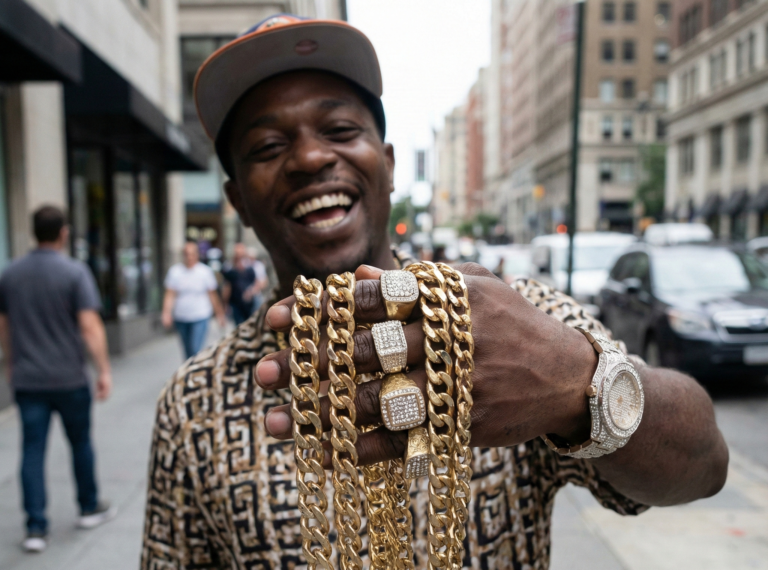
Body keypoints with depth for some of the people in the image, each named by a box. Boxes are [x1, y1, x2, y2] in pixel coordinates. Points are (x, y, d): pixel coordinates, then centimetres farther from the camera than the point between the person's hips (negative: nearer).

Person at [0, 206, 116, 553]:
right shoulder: (75, 272, -12)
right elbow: (90, 326, -19)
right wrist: (104, 370, -14)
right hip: (69, 378, -3)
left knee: (32, 450, 6)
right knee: (80, 443, 14)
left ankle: (36, 528, 7)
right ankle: (89, 509, 30)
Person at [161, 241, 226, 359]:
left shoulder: (205, 271, -4)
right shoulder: (175, 271, 0)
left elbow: (213, 295, 1)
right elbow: (169, 295, -2)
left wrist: (219, 314, 3)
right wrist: (166, 313, -13)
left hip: (200, 318, -3)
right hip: (180, 318, 3)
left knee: (195, 350, -12)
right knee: (187, 350, 13)